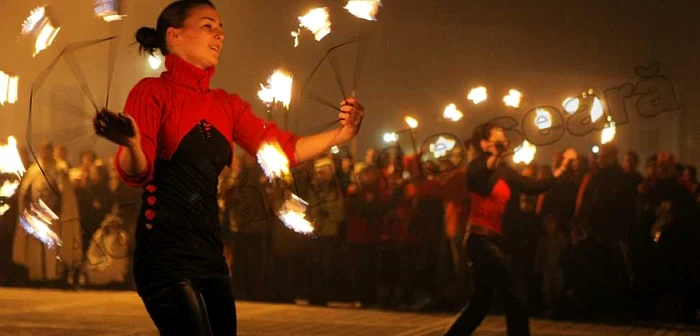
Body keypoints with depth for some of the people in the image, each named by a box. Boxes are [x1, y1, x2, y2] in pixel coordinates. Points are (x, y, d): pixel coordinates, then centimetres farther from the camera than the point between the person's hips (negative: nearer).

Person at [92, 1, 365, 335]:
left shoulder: (227, 105, 14)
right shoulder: (154, 91, -4)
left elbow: (283, 150, 10)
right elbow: (136, 171, -13)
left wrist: (340, 133, -4)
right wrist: (131, 144, -36)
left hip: (210, 253, 7)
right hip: (165, 253, -7)